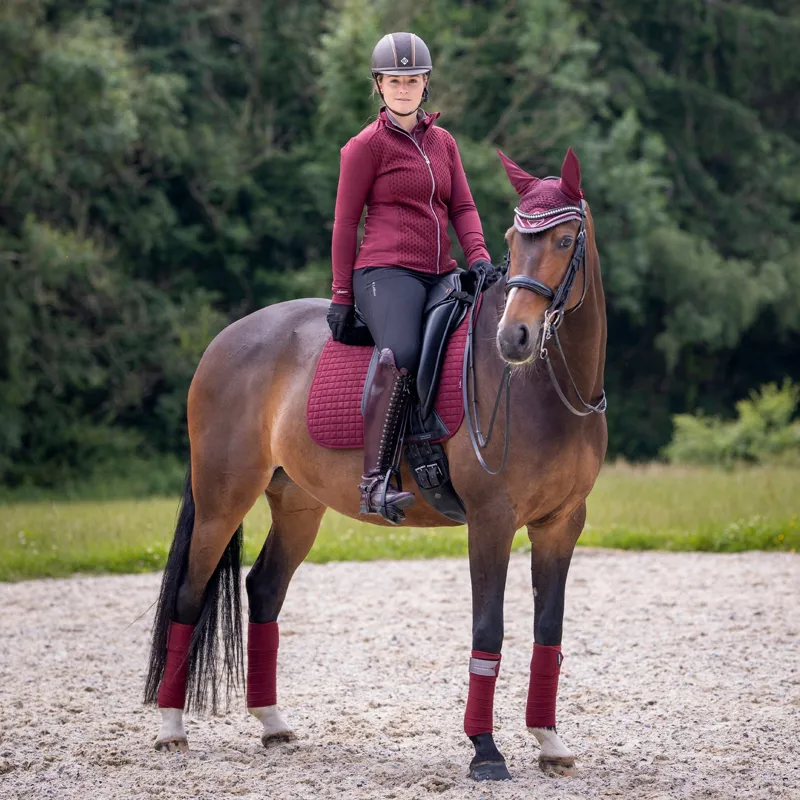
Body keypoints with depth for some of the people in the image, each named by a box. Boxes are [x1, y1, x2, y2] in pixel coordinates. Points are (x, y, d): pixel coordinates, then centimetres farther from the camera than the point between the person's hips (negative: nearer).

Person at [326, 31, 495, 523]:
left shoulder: (443, 142, 19)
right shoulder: (367, 146, 2)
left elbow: (462, 206, 15)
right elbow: (345, 222, 2)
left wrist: (478, 255, -5)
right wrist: (342, 296, -2)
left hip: (440, 276, 7)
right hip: (386, 273, -7)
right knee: (401, 357, -34)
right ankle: (375, 481, -39)